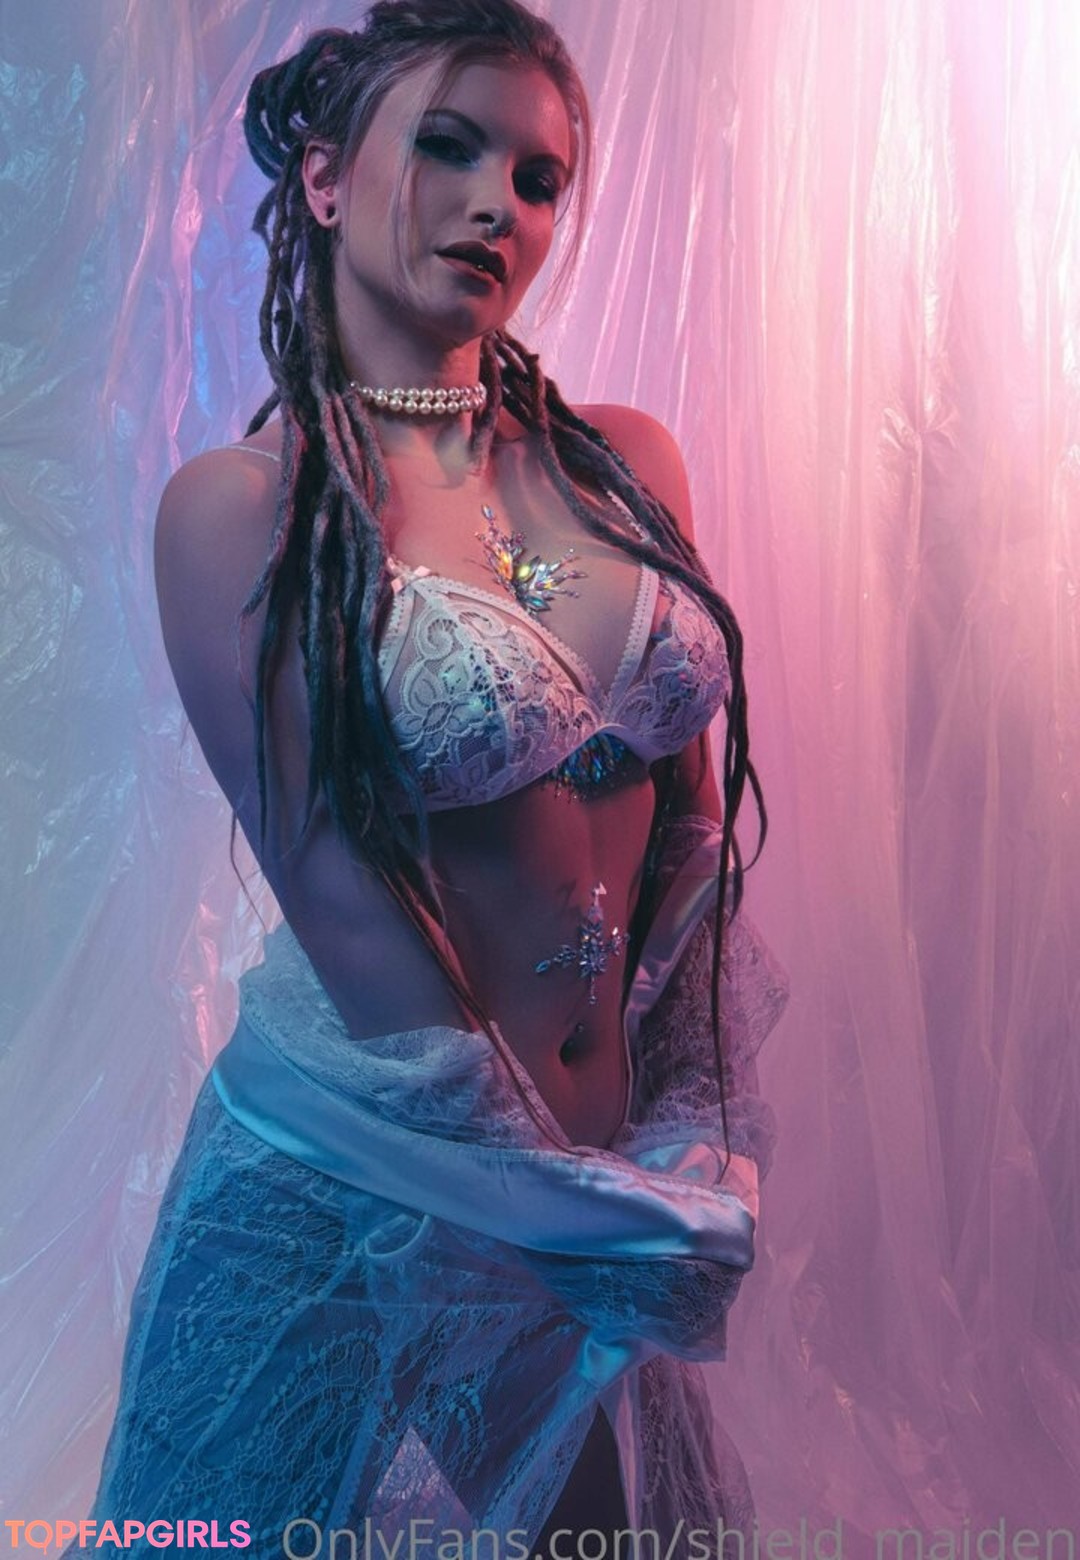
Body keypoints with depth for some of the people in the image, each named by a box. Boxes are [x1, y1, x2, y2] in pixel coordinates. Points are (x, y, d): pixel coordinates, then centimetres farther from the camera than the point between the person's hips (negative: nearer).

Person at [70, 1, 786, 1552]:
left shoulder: (626, 460, 1)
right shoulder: (239, 505, -12)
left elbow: (695, 815, 2)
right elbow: (339, 894, -16)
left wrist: (693, 1147, -3)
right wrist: (558, 1203, -13)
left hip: (617, 1179, 5)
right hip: (353, 1187, -4)